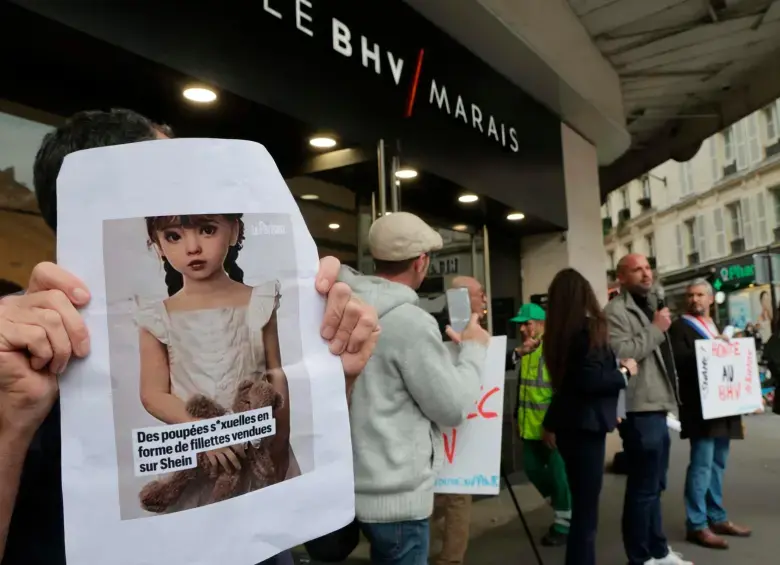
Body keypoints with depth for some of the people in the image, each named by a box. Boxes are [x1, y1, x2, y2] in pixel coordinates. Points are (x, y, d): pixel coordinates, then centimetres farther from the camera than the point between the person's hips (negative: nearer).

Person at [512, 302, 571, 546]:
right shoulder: (524, 351, 9)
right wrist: (519, 417, 5)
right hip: (531, 426, 8)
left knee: (558, 473, 3)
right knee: (532, 468, 15)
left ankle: (563, 524, 19)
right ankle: (560, 504, 37)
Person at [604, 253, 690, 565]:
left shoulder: (651, 304, 20)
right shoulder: (616, 310, -11)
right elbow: (619, 353, -26)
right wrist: (655, 328, -17)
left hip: (656, 407, 10)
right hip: (639, 411, -10)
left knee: (654, 485, 18)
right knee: (643, 488, -4)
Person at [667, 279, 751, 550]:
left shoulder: (718, 328, 21)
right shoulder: (679, 327, -4)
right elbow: (678, 361, -18)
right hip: (699, 407, -8)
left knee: (717, 463, 13)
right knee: (702, 464, -8)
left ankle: (717, 518, 22)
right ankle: (697, 525, -3)